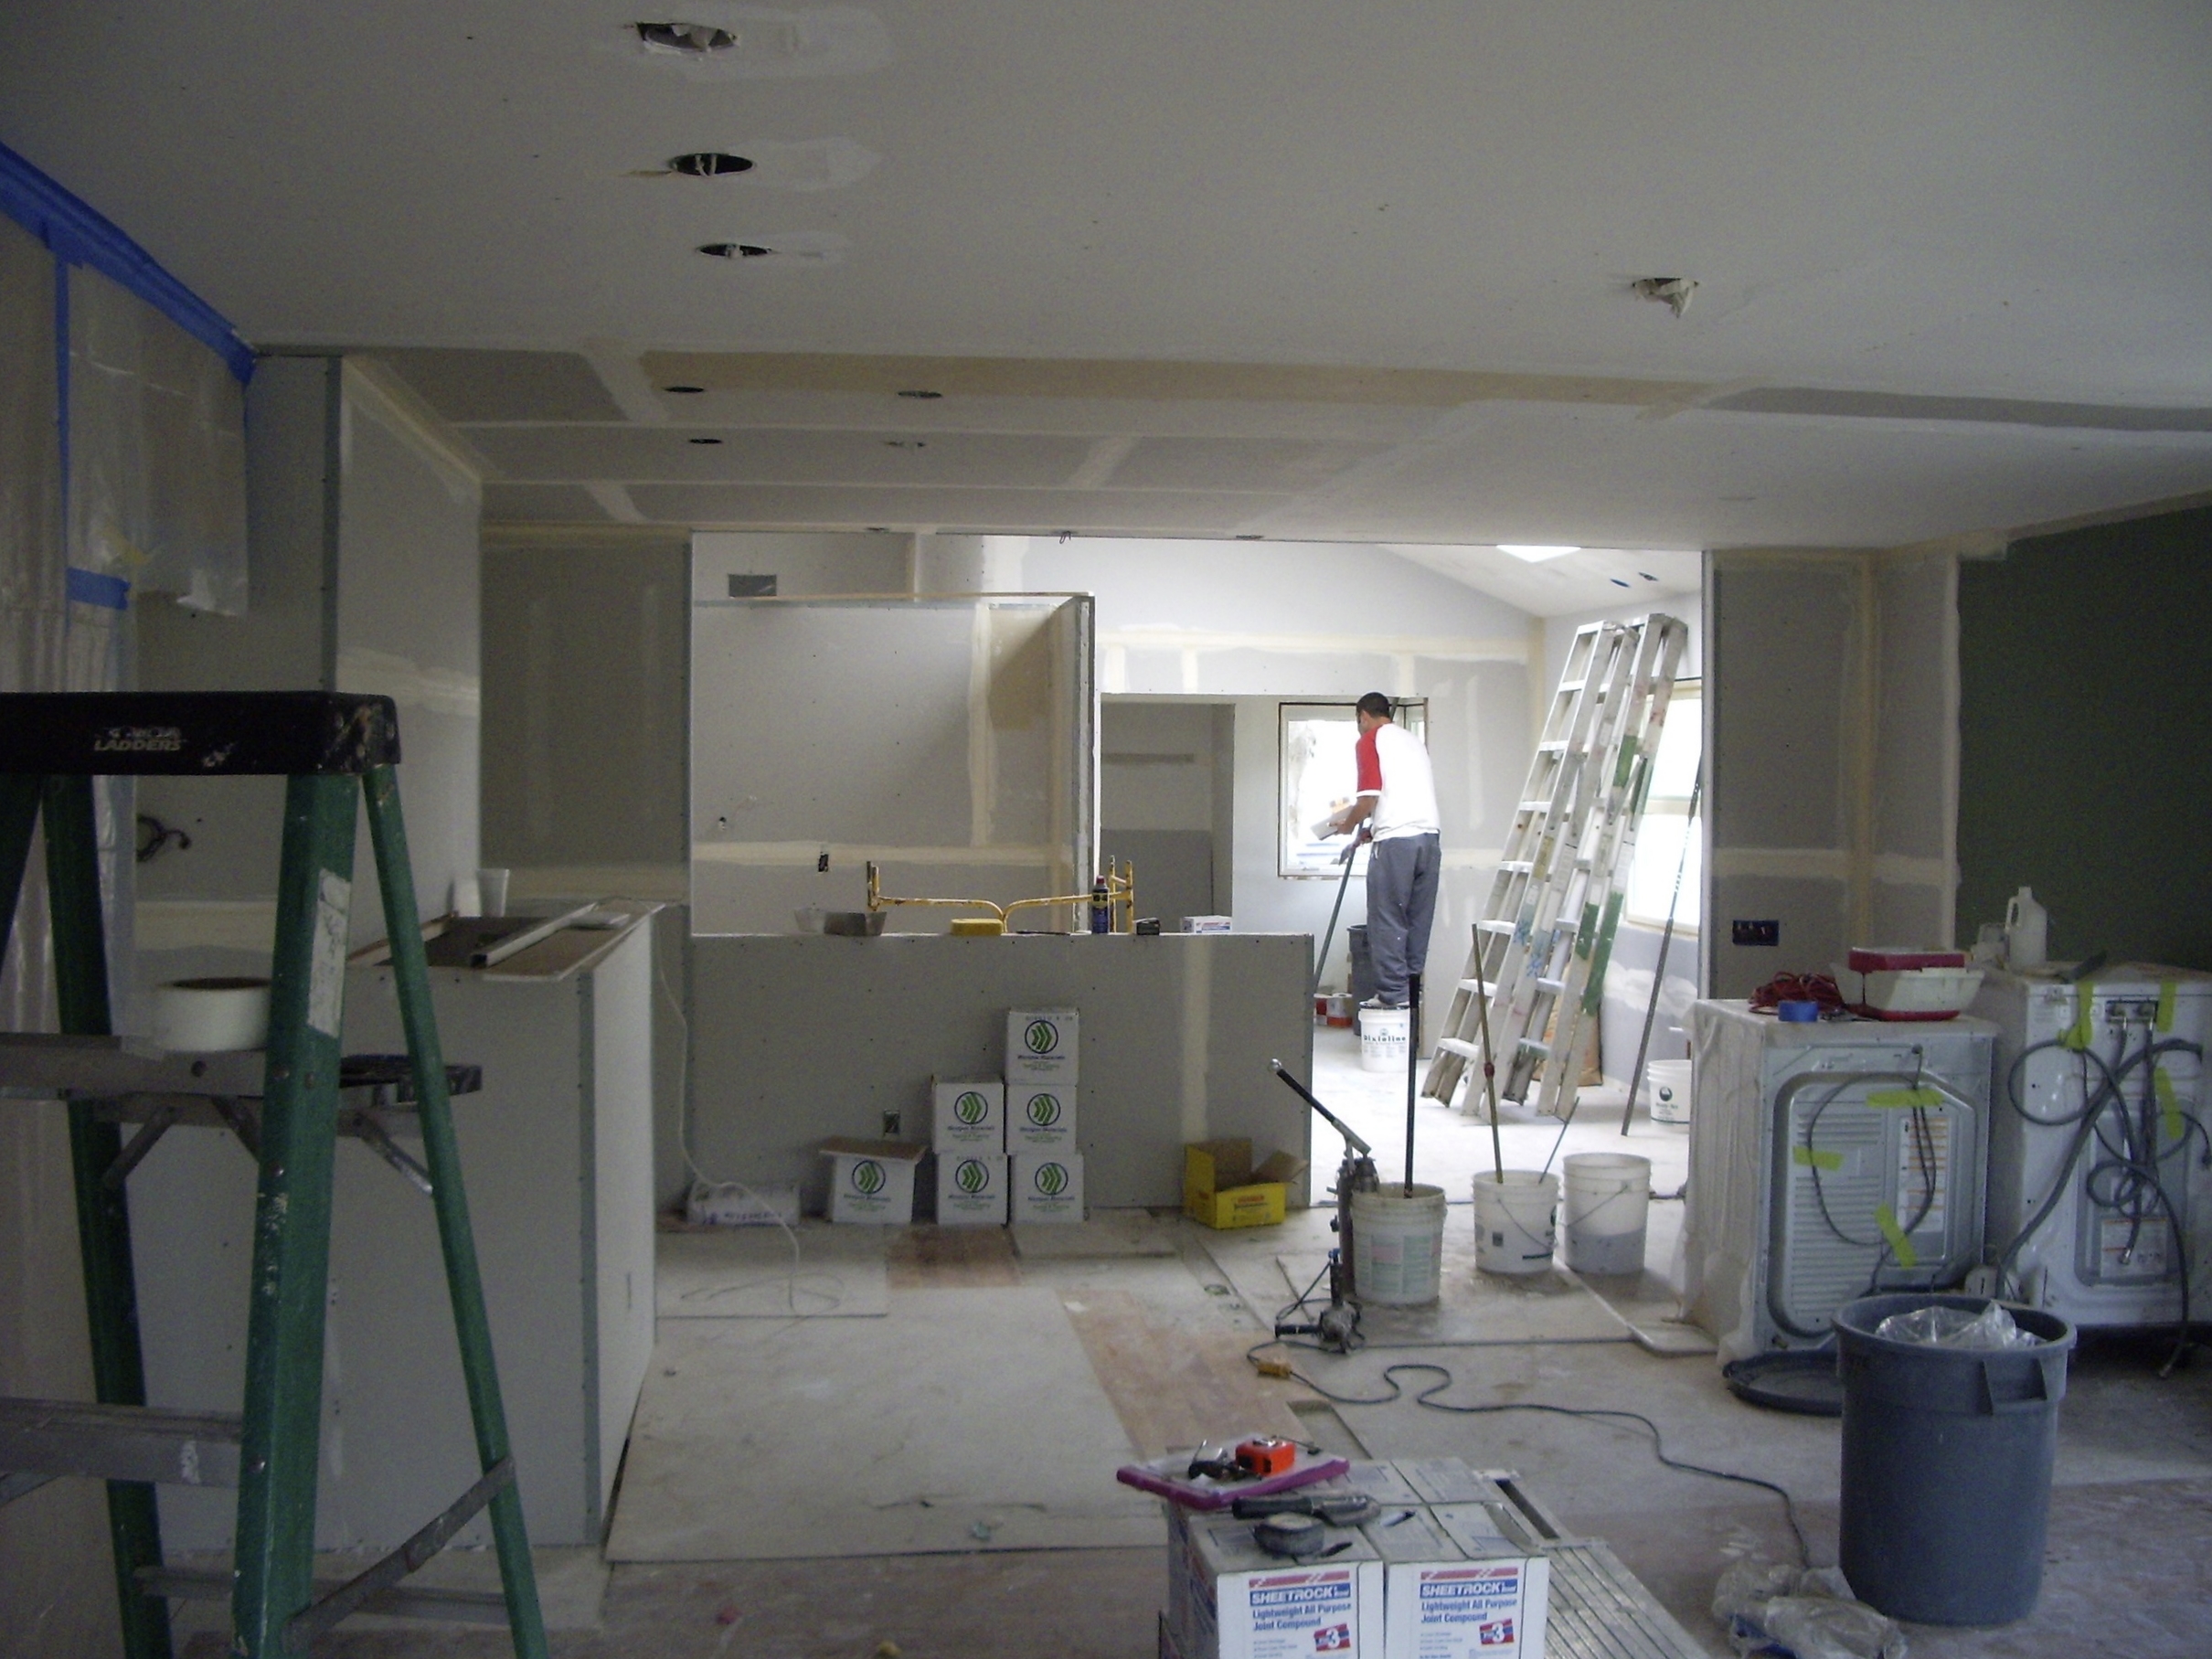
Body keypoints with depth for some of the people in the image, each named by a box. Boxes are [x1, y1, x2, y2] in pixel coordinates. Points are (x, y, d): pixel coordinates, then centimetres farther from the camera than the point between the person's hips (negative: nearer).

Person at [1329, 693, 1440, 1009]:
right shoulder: (1413, 740, 23)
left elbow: (1369, 796, -7)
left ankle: (1392, 992, -2)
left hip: (1396, 839, -7)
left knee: (1388, 921, -1)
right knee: (1418, 920, 10)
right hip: (1429, 836, 7)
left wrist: (1348, 824, 10)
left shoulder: (1371, 740, 2)